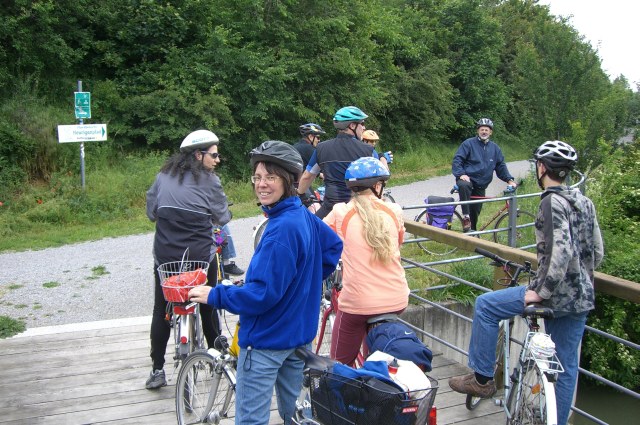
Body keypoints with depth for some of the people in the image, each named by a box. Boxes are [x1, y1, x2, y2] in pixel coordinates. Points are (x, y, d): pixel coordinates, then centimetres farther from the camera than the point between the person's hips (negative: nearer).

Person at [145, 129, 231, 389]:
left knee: (161, 311, 10)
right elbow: (222, 217, -1)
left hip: (165, 255, 3)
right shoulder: (209, 180, -7)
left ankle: (157, 370, 10)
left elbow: (151, 212, 9)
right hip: (200, 256, -2)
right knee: (208, 306, 15)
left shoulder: (164, 176, 3)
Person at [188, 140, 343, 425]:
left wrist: (214, 295, -16)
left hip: (266, 339, -9)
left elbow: (262, 293, -26)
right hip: (299, 333, 9)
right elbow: (333, 246, 19)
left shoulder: (282, 229, -25)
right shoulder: (304, 216, 2)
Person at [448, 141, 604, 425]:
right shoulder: (584, 202, 11)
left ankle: (482, 378, 8)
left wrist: (541, 291, -23)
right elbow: (597, 253, 16)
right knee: (566, 366, 15)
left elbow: (560, 252, -27)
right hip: (582, 298, 9)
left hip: (556, 293, -9)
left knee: (485, 305, 1)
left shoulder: (552, 203, -15)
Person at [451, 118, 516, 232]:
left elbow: (501, 166, 16)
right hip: (467, 179, -5)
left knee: (475, 212, 6)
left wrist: (509, 180, 2)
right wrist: (461, 174, -22)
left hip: (480, 186, 5)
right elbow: (457, 160, -6)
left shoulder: (495, 148, 13)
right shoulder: (469, 143, -2)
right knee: (463, 185, -40)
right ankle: (466, 217, -35)